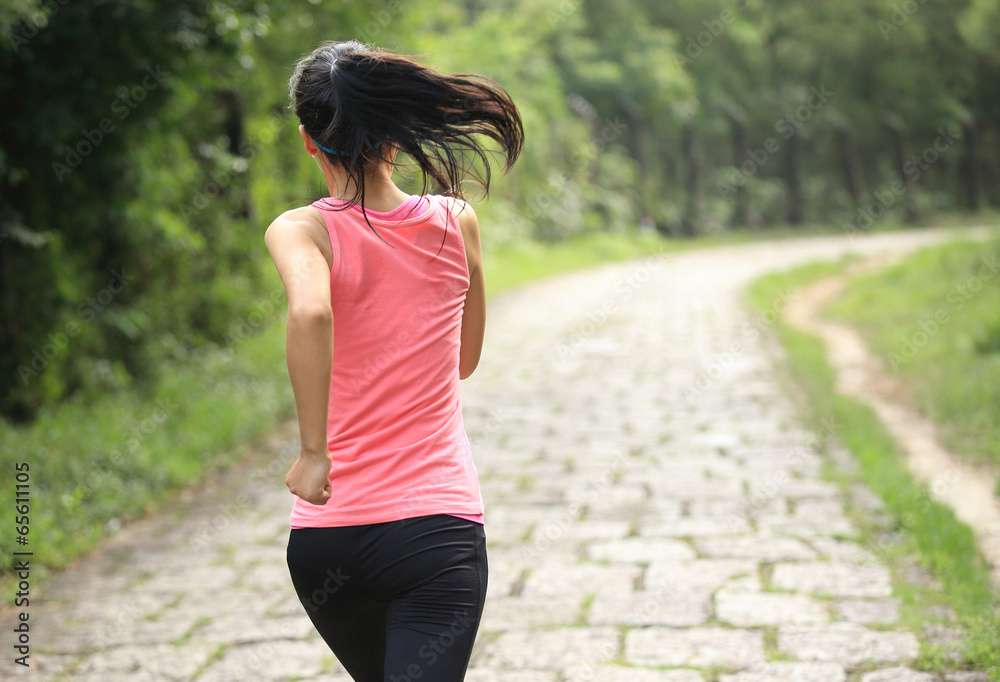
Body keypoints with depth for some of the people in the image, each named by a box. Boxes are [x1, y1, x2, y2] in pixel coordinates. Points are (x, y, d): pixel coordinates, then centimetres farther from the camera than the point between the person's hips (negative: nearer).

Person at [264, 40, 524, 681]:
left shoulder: (299, 231, -6)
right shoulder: (457, 223, 2)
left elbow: (311, 312, -30)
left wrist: (313, 452, -23)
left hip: (326, 535, 1)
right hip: (439, 528, -1)